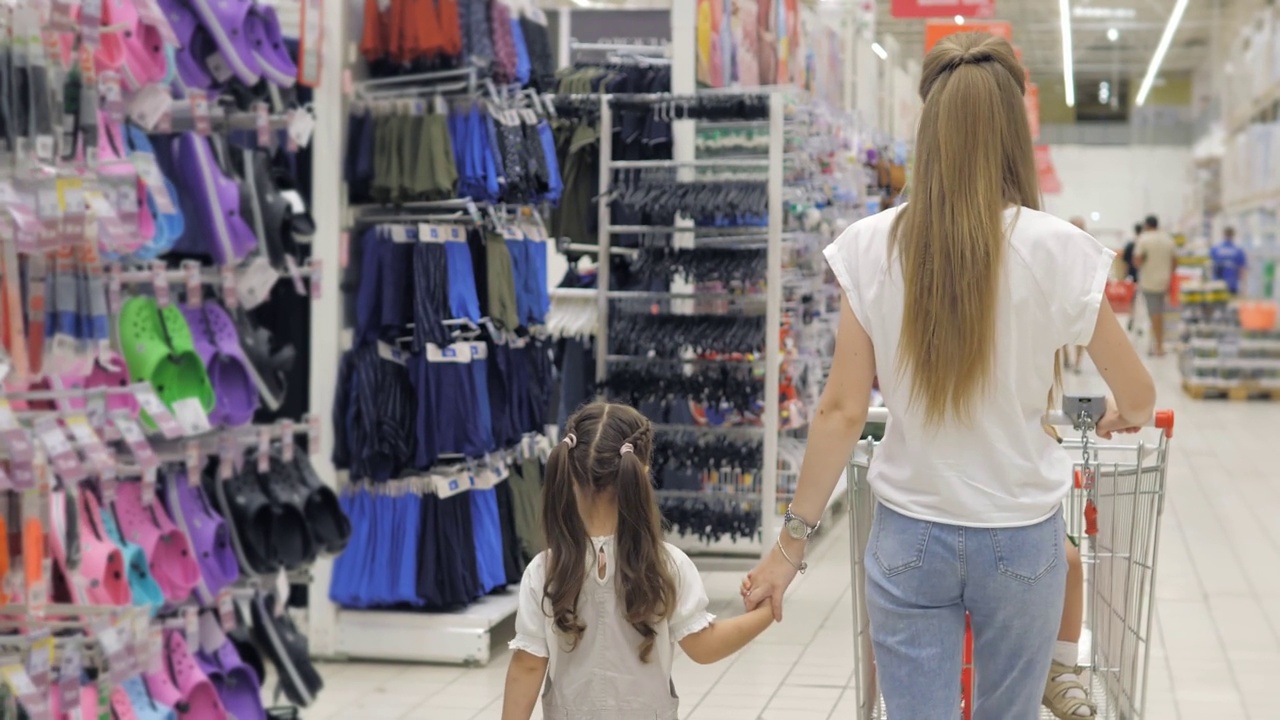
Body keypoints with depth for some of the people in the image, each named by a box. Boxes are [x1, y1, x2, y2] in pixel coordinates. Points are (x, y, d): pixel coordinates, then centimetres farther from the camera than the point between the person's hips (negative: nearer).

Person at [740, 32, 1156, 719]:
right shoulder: (1056, 249, -9)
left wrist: (793, 537, 4)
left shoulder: (873, 247, -6)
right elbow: (1138, 397, 1)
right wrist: (1119, 418, 25)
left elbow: (841, 411, -5)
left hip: (909, 536, 1)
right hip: (1020, 537, 0)